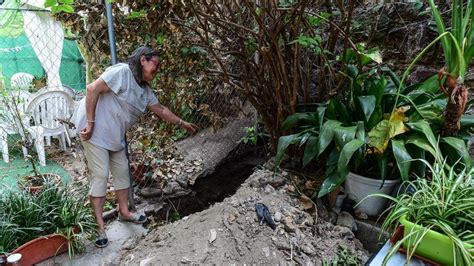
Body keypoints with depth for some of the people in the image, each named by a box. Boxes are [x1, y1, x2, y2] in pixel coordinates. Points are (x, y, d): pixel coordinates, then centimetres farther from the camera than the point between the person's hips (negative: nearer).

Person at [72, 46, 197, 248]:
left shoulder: (144, 89, 9)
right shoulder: (122, 72, -18)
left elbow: (160, 110, 18)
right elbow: (93, 89, -23)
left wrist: (182, 123, 21)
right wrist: (90, 123, -23)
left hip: (115, 134, 9)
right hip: (95, 130, -9)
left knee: (122, 171, 13)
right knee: (100, 175, -6)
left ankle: (124, 212, 30)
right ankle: (99, 225, 6)